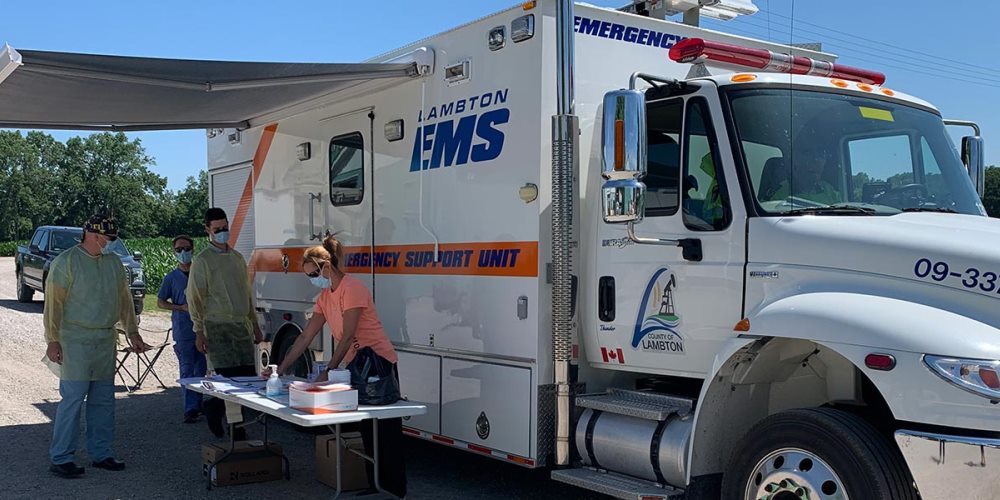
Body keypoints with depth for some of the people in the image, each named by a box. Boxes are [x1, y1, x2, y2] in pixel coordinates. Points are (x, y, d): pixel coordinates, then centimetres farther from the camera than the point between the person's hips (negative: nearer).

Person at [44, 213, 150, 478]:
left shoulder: (114, 262, 12)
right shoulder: (66, 262, -6)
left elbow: (124, 300, 18)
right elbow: (53, 303, -9)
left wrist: (133, 333, 14)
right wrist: (53, 341, -13)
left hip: (106, 340, 6)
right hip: (76, 340, -6)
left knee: (103, 400, 10)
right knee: (73, 399, -8)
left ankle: (101, 453, 19)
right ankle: (60, 459, 1)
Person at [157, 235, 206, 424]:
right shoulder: (172, 278, 3)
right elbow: (160, 302, 8)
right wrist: (181, 307, -7)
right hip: (183, 331, -2)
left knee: (201, 369, 10)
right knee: (187, 370, -6)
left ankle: (198, 404, 22)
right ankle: (190, 409, -8)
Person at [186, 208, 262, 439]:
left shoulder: (237, 257, 17)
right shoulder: (202, 260, -2)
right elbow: (194, 298, -5)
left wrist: (255, 324, 20)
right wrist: (199, 332, -11)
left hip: (242, 325, 6)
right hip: (217, 326, -6)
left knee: (248, 376, 1)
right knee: (229, 376, -9)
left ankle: (214, 406, 21)